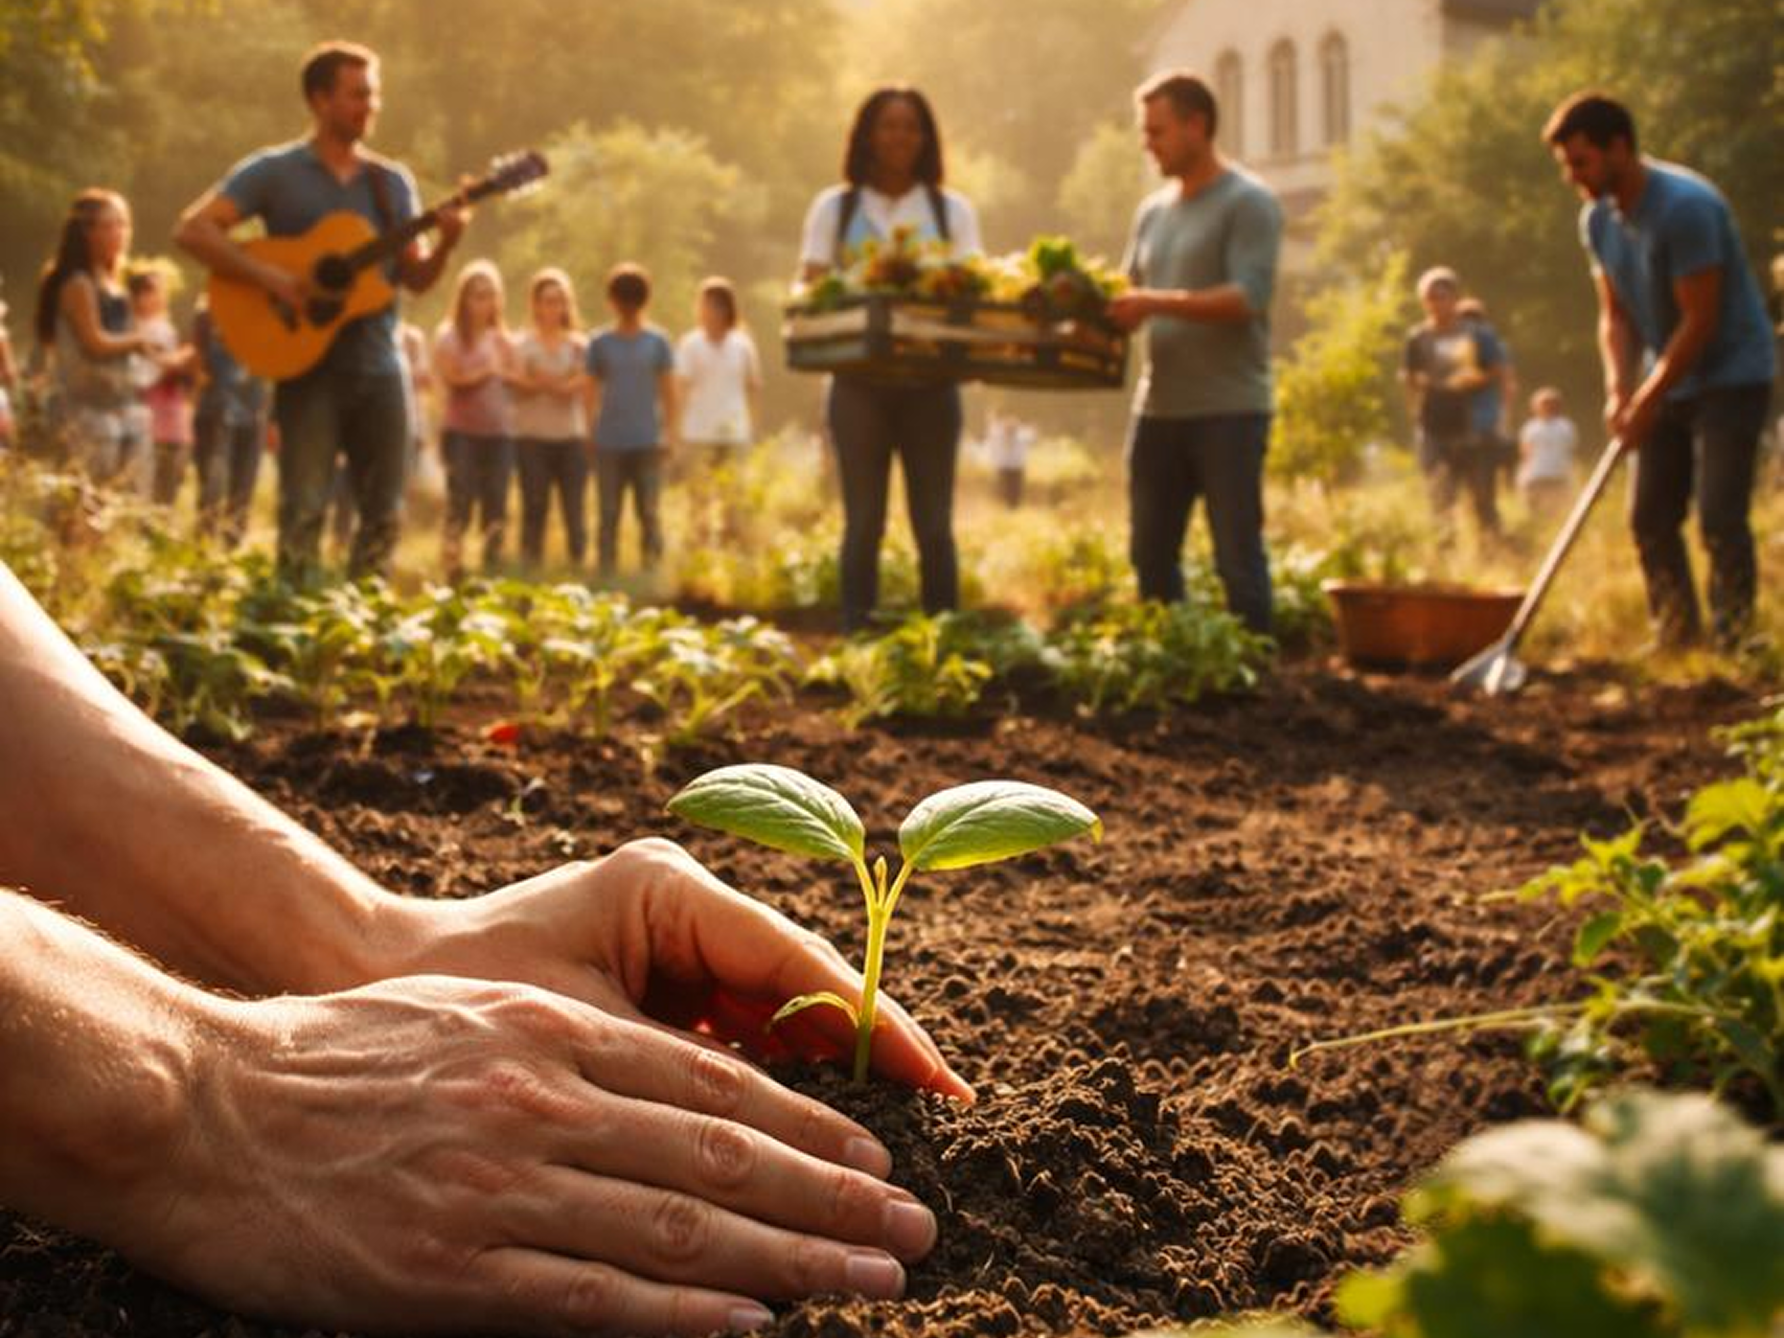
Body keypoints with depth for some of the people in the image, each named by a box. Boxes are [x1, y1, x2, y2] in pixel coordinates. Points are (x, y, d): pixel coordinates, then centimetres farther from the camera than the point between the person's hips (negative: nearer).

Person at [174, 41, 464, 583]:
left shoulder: (393, 181, 11)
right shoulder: (273, 171, -1)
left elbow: (415, 278, 10)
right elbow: (192, 229, -9)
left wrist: (446, 244, -11)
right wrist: (270, 277, -19)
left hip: (378, 367, 4)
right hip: (307, 364, -4)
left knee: (384, 514, 5)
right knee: (304, 509, -8)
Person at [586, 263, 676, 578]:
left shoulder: (657, 341, 4)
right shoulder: (600, 343, 5)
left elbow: (668, 391, 5)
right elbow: (591, 392, 7)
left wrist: (668, 433, -2)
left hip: (647, 442, -1)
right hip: (609, 442, 1)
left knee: (649, 512, 0)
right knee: (608, 514, 4)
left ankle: (652, 572, 6)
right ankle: (606, 573, 10)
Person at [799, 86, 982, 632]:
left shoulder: (952, 210, 9)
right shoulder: (835, 207, 7)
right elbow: (811, 291, 2)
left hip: (931, 383, 1)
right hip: (860, 383, -1)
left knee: (933, 524, 1)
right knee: (864, 522, 0)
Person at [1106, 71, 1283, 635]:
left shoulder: (1248, 202, -6)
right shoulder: (1153, 211, 16)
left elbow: (1247, 298, -18)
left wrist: (1156, 302, -22)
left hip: (1229, 410, -7)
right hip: (1158, 409, 7)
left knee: (1237, 557, -3)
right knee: (1152, 555, 11)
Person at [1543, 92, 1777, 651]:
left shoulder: (1685, 206, -23)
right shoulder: (1598, 218, 2)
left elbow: (1700, 321, -22)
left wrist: (1647, 401, -19)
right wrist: (1618, 389, -8)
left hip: (1731, 378, -8)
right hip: (1668, 381, 8)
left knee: (1720, 519, -13)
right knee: (1649, 518, 7)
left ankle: (1732, 645, -4)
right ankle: (1677, 640, 19)